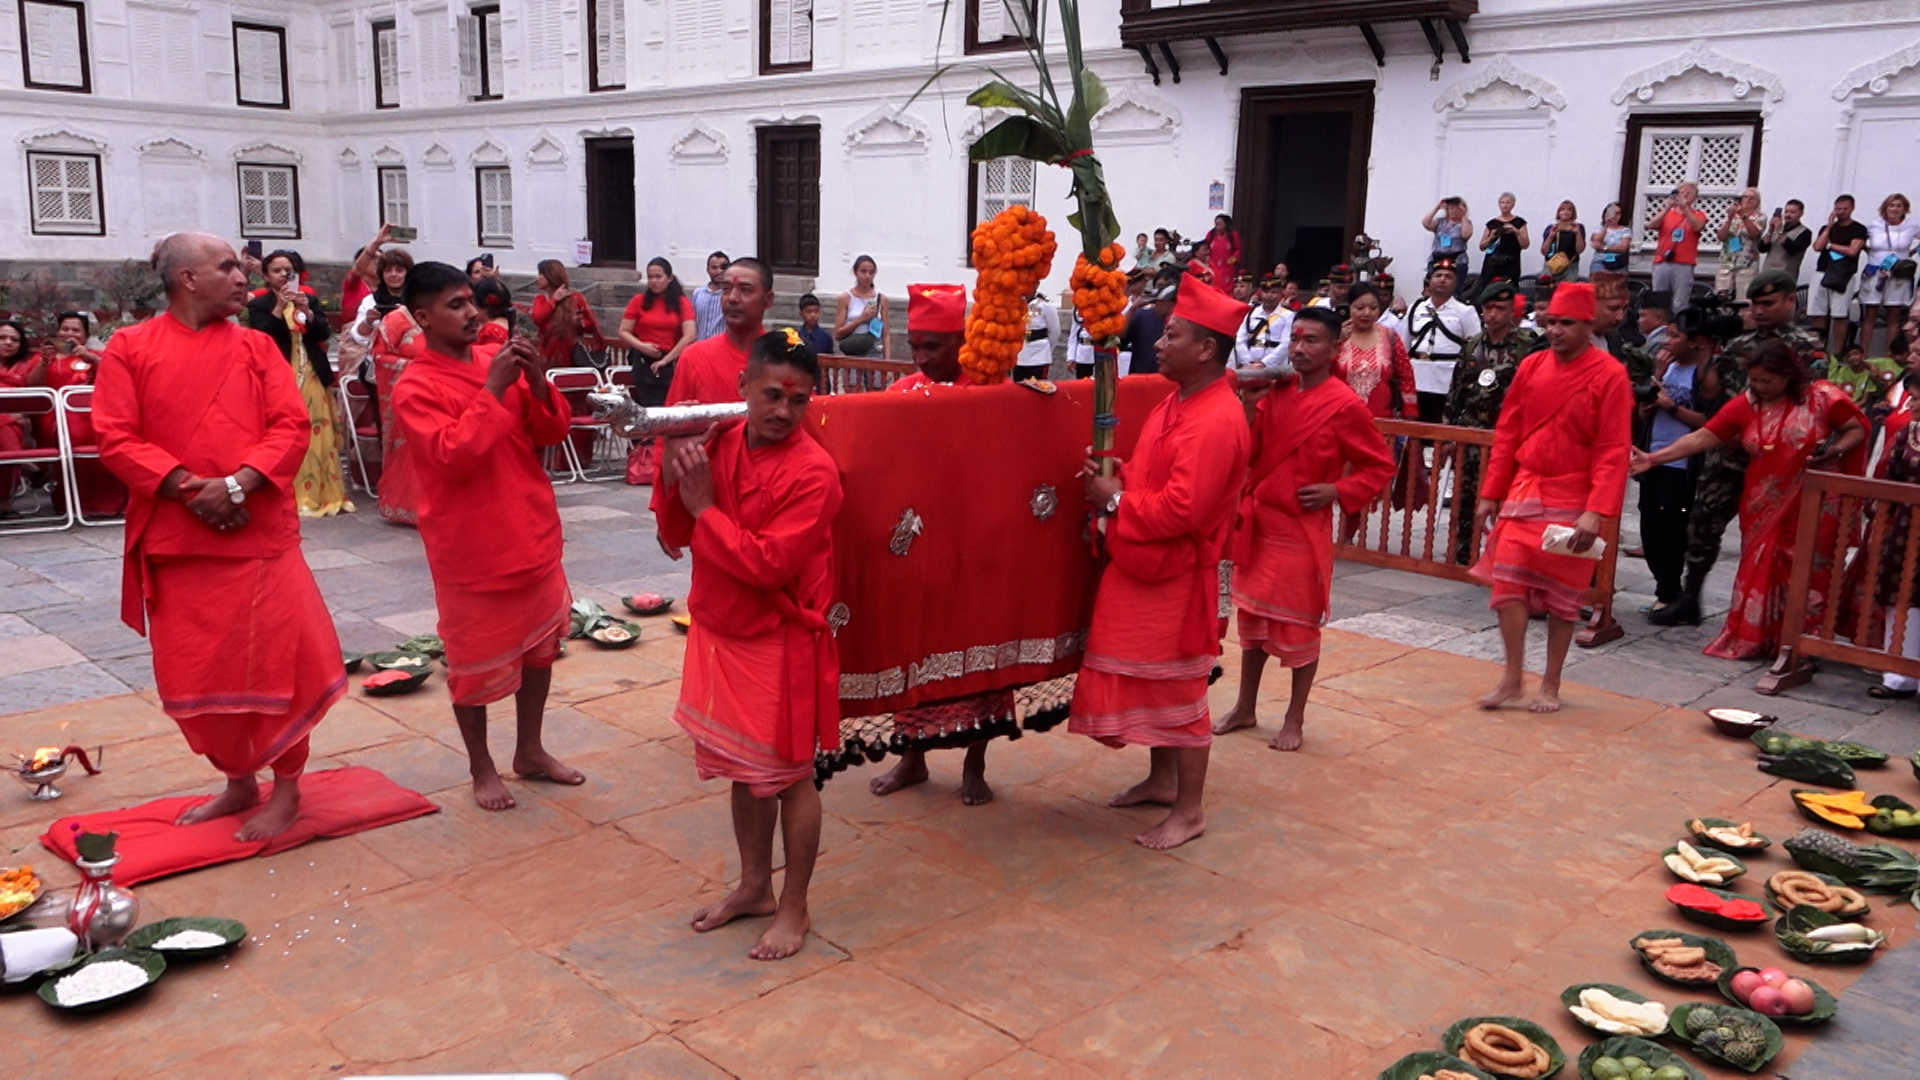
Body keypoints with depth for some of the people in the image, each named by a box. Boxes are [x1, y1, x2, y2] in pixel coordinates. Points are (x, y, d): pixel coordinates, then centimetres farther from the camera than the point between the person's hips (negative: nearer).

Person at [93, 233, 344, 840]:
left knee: (277, 659, -1)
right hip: (175, 537, 1)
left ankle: (286, 789, 16)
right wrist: (188, 488, -16)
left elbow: (291, 425, -3)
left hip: (260, 531, 0)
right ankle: (238, 782, 27)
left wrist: (238, 484, -17)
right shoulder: (129, 349, 3)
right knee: (194, 673, 8)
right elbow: (116, 438, -4)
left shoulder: (256, 347, 6)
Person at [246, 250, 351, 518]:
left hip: (312, 378, 4)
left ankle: (323, 494, 9)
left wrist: (307, 311, -12)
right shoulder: (259, 305, 2)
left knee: (318, 436, 3)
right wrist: (279, 307, -16)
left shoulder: (309, 299, 14)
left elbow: (324, 334, 4)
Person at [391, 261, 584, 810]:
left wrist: (536, 382, -13)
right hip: (471, 545, -6)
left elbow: (552, 432, 4)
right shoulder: (414, 388, -13)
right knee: (476, 658, 7)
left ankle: (530, 751, 32)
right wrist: (492, 390, -24)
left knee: (540, 642, 16)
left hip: (534, 533, 6)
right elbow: (453, 458, -24)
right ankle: (481, 767, 25)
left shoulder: (498, 360, 4)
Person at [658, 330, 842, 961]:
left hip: (781, 646, -6)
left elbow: (768, 564, -25)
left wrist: (705, 507, -19)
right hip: (718, 637, 6)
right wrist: (678, 480, -13)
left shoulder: (813, 471, -19)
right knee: (743, 771, 19)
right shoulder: (719, 446, 0)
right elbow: (676, 537, 5)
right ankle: (754, 887, 36)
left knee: (790, 777, 7)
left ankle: (793, 908, 22)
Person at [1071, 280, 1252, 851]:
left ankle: (1189, 810, 16)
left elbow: (1181, 508, -29)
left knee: (1178, 688, 2)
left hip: (1176, 575, -10)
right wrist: (1112, 479, -2)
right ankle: (1162, 779, 37)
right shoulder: (1178, 401, 8)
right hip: (1143, 566, 10)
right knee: (1149, 679, 20)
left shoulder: (1216, 421, -24)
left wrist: (1115, 500, -17)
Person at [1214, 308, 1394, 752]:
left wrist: (1338, 491, -16)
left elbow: (1380, 468, -3)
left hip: (1303, 530, -5)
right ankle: (1245, 708, 30)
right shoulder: (1275, 393, 4)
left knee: (1299, 625, 6)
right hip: (1256, 524, 6)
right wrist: (1248, 406, -12)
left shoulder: (1346, 406, -11)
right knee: (1251, 617, 15)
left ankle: (1294, 719, 21)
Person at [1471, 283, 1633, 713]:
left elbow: (1613, 451, -13)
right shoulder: (1531, 367, 4)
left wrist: (1596, 512, -21)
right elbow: (1507, 433, 9)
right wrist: (1490, 494, 6)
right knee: (1508, 582, -3)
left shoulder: (1609, 376, -9)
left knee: (1563, 596, 6)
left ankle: (1551, 684, 19)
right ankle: (1512, 677, 10)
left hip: (1573, 502, -4)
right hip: (1524, 492, 4)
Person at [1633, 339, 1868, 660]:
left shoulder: (1821, 396, -7)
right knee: (1758, 570, 8)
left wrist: (1835, 451, -18)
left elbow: (1858, 429, 2)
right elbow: (1702, 437, -4)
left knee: (1806, 573, 3)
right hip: (1763, 507, 3)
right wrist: (1654, 458, -12)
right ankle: (1749, 638, 18)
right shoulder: (1746, 405, -1)